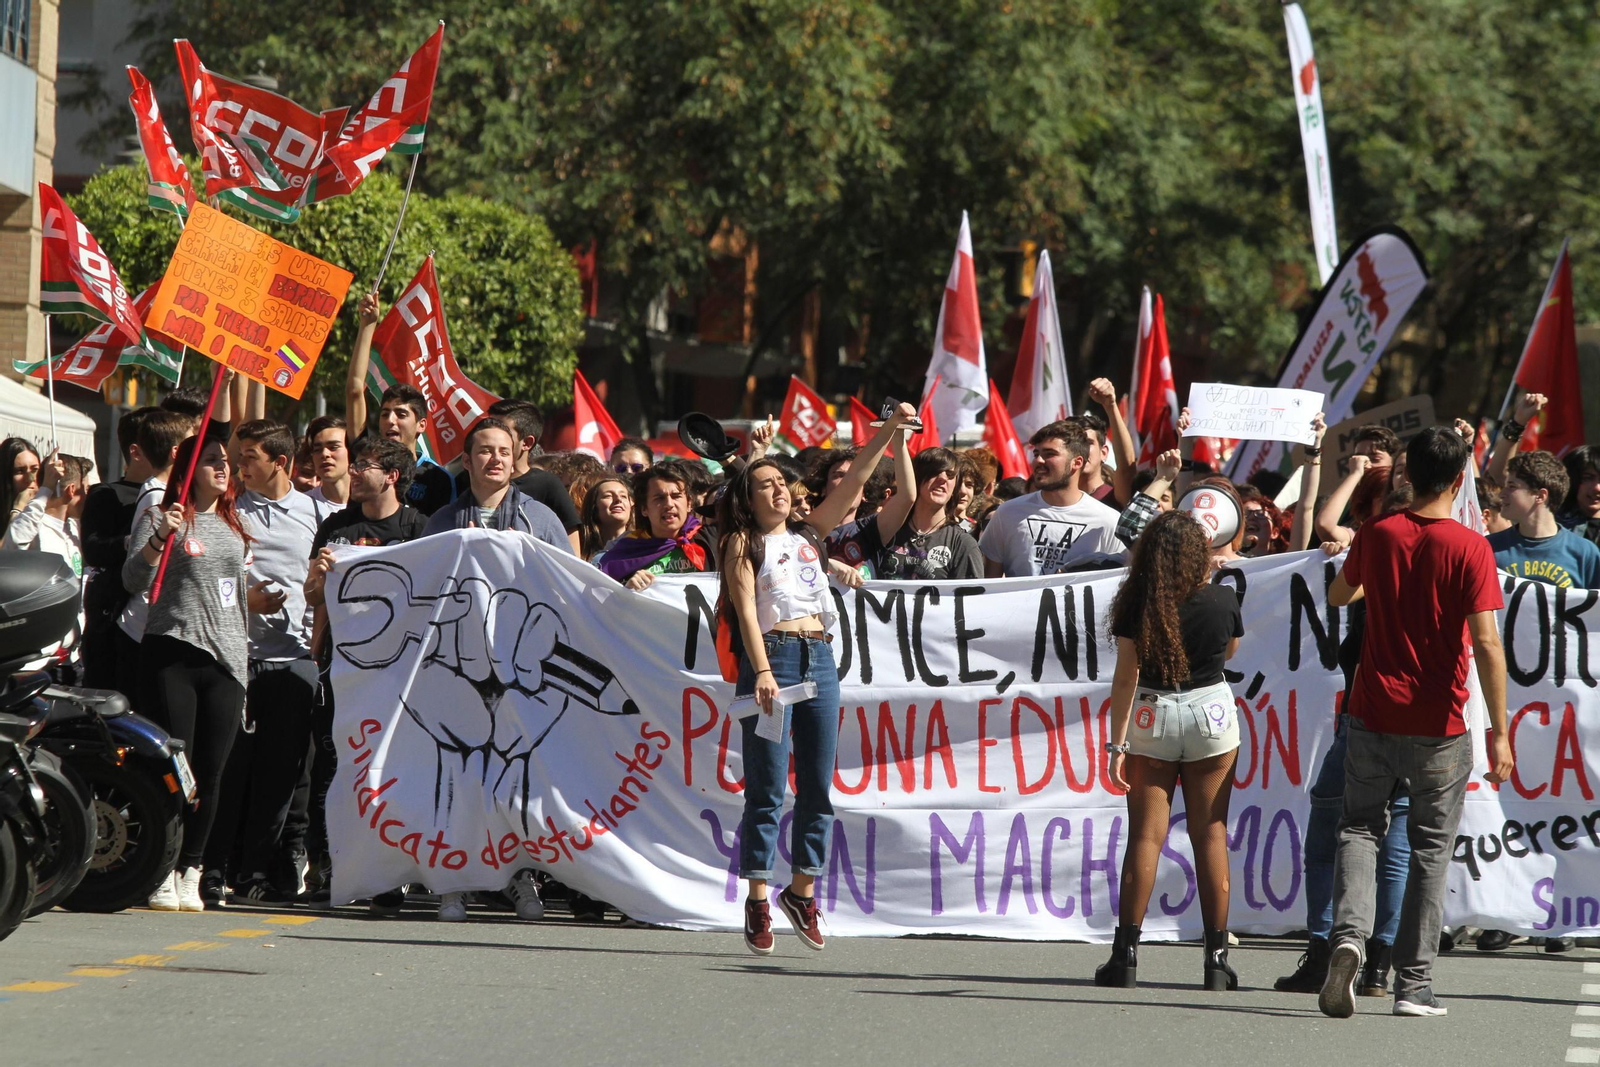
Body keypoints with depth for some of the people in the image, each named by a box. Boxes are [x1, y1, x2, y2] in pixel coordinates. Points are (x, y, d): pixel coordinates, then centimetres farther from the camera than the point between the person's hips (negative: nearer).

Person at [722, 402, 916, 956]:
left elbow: (854, 479, 17)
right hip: (773, 657, -5)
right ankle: (758, 903, -2)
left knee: (818, 787, 5)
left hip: (820, 660, 5)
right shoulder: (744, 544, 5)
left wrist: (889, 429, 8)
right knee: (768, 789, -6)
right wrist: (762, 672, -18)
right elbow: (745, 609, -6)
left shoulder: (808, 534, 19)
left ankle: (802, 890, 16)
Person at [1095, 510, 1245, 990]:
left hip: (1151, 717, -1)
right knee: (1210, 834, 6)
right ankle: (1216, 959, 5)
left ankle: (1125, 954, -1)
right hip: (1212, 713, 1)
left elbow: (1125, 677, -11)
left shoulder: (1137, 604, -11)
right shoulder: (1222, 601, -7)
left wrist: (1118, 743, -8)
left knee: (1145, 835, 2)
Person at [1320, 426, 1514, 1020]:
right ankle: (1413, 983, 8)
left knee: (1360, 827, 13)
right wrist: (1499, 733, -13)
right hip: (1439, 726, -2)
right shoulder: (1469, 548, -11)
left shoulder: (1377, 535, 1)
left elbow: (1338, 596, 20)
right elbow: (1486, 645, -16)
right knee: (1431, 849, 9)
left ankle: (1348, 932, -14)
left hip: (1373, 716, 2)